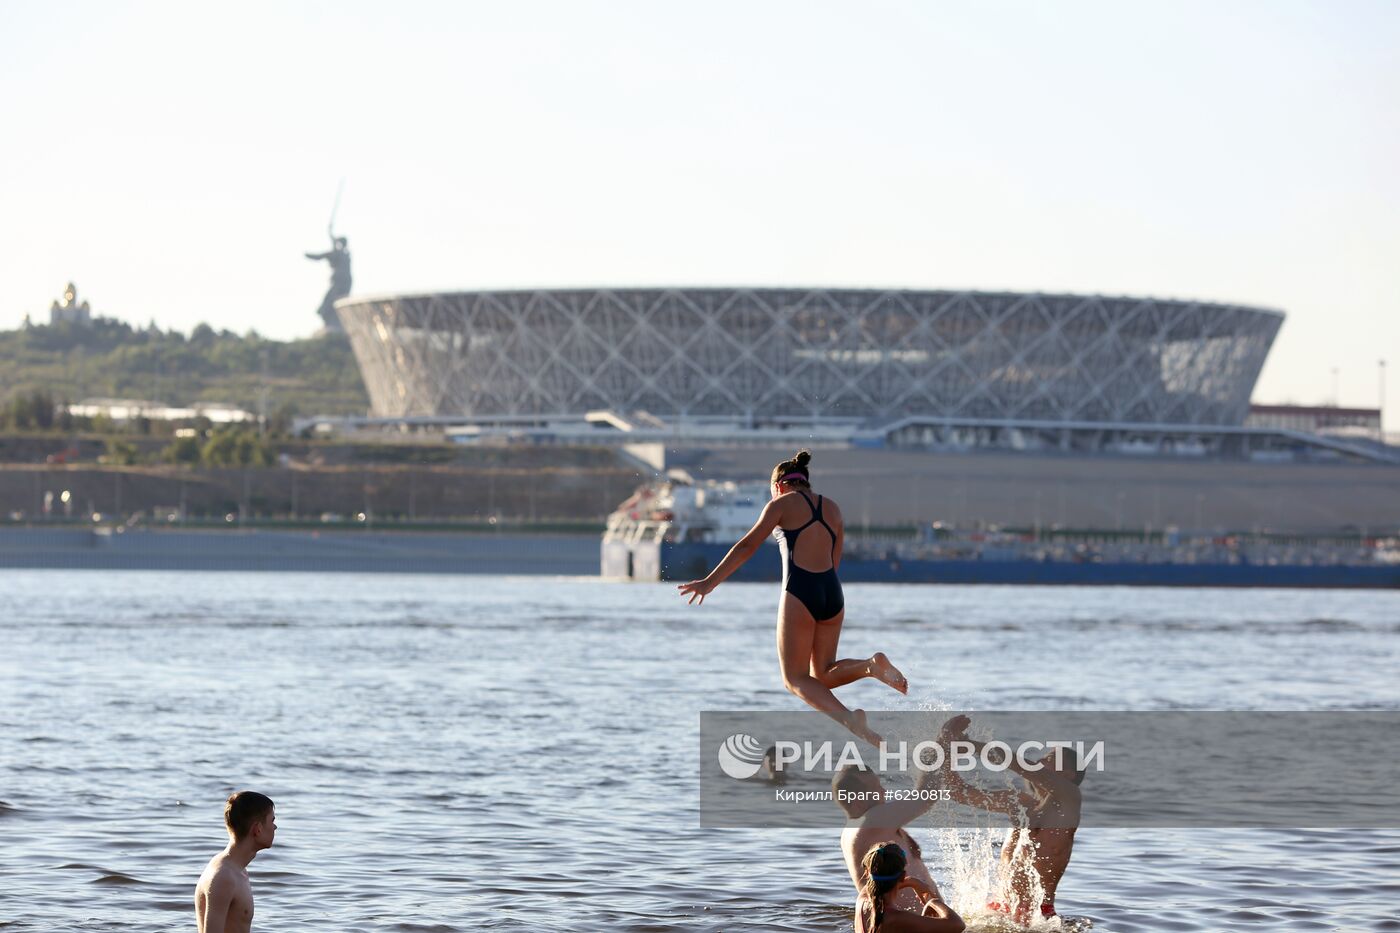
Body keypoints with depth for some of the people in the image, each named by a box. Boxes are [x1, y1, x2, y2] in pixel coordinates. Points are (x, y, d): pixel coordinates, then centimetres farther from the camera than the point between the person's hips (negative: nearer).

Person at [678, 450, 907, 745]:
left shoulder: (783, 504, 1)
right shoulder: (832, 509, 18)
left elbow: (747, 547, -3)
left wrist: (710, 582, -1)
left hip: (800, 592, -6)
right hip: (832, 593, 6)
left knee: (795, 678, 0)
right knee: (823, 675, 18)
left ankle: (847, 717, -24)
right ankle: (872, 665, -11)